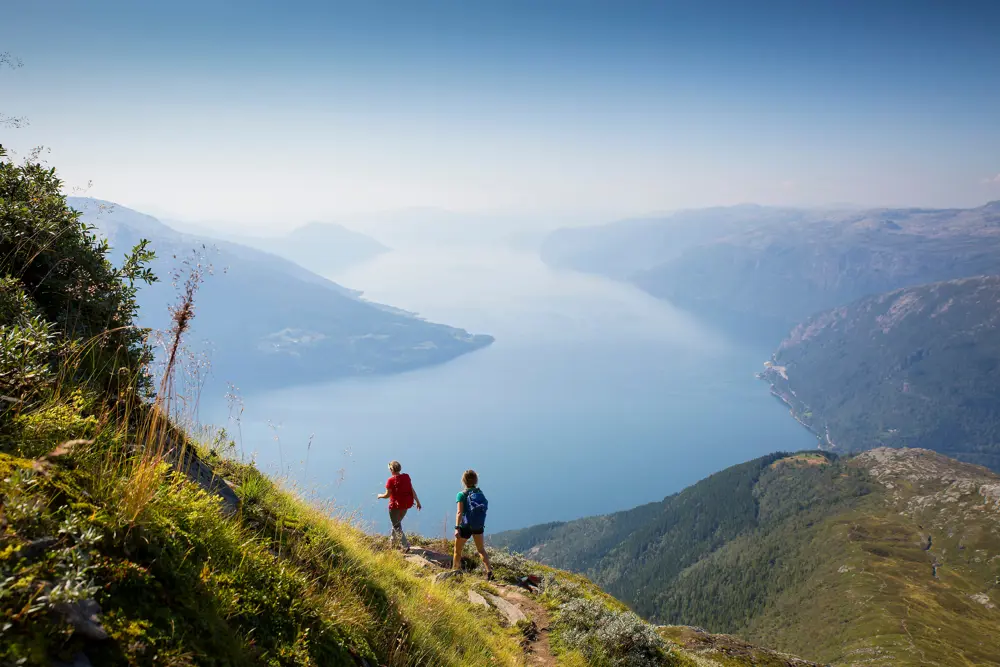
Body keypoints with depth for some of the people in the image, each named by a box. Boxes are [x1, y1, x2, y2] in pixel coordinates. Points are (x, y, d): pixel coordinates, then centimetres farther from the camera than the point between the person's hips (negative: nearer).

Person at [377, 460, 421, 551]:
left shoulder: (391, 480, -18)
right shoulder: (406, 477, -2)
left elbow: (387, 495, -14)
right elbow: (412, 490, -1)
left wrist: (380, 495, 7)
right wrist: (417, 502, 5)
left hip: (396, 505, -6)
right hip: (406, 504, 6)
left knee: (396, 526, 8)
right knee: (397, 522, 27)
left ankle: (406, 546, -2)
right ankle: (393, 541, 41)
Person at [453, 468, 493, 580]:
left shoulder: (462, 495, -13)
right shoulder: (480, 493, -2)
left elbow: (460, 512, -21)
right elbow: (484, 507, 4)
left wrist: (457, 528, -25)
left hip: (465, 526, -4)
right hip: (478, 526, 4)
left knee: (457, 551, 14)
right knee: (481, 550, 19)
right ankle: (489, 571, 7)